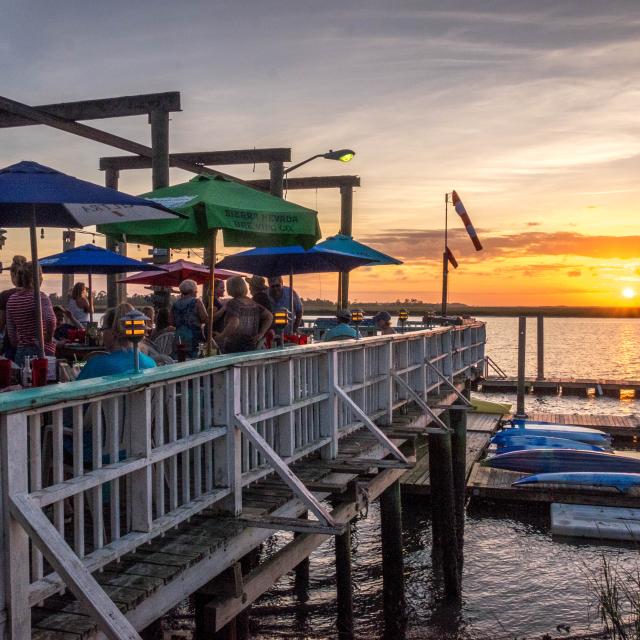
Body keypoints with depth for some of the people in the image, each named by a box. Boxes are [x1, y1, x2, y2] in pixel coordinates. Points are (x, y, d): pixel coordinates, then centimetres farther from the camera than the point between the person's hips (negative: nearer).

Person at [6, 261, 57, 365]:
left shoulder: (12, 299, 8)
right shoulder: (40, 297, -11)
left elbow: (11, 332, 11)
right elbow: (50, 320, -28)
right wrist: (49, 339, -12)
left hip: (20, 352, 6)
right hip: (42, 351, -6)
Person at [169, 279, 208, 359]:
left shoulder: (176, 304, 9)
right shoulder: (196, 302, -6)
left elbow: (171, 322, 11)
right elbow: (205, 319, -9)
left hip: (178, 338, 5)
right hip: (193, 337, -5)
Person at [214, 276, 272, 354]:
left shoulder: (232, 303, -10)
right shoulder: (253, 304, 10)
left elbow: (234, 324, -25)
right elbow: (269, 316, 10)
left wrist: (221, 336, -16)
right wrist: (260, 334, 8)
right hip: (252, 347, 7)